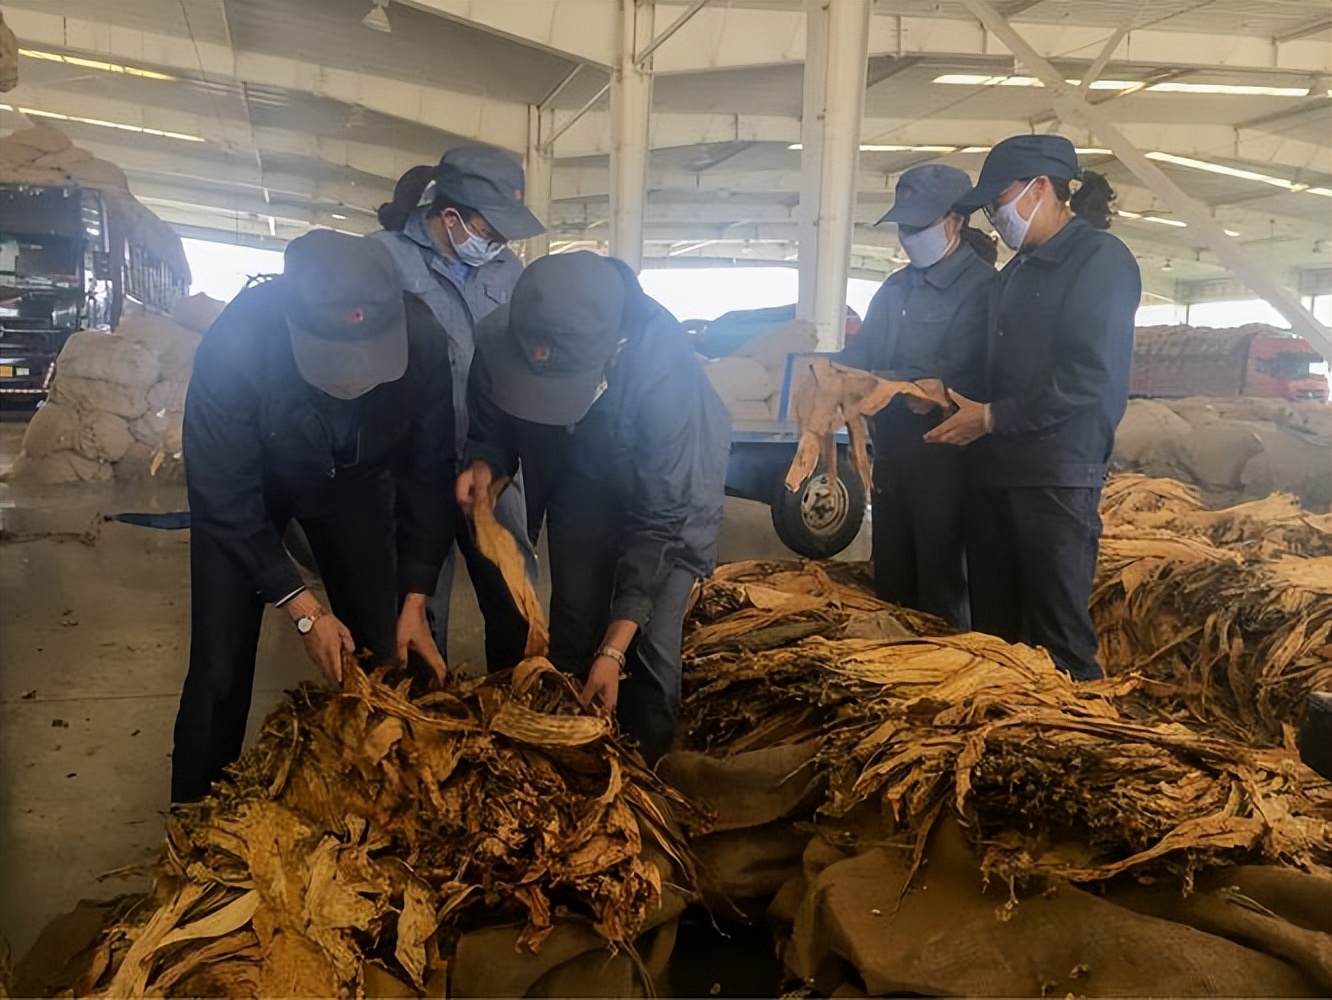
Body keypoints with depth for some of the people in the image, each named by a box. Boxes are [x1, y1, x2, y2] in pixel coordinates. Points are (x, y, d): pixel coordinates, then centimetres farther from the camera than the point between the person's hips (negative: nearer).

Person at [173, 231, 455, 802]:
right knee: (221, 666, -5)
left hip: (354, 477, 2)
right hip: (247, 486, -2)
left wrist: (414, 603, -15)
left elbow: (429, 472, -16)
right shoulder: (236, 344, -37)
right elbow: (224, 500, -25)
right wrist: (302, 609, -25)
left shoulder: (421, 341, -31)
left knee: (383, 652, 0)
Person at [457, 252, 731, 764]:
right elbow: (492, 434, -8)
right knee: (572, 630, 3)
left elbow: (660, 518, -32)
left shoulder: (662, 363, -40)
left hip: (673, 483, -3)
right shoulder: (497, 340, -29)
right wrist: (485, 467, -33)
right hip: (582, 476, 4)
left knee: (651, 645, -10)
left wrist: (614, 649, -30)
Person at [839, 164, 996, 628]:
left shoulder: (980, 286, -9)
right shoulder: (896, 288, 16)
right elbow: (860, 352, 12)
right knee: (890, 578, 15)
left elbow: (958, 372, -20)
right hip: (892, 448, 8)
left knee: (940, 588, 0)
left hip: (943, 454, -7)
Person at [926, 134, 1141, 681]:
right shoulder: (1017, 272, 21)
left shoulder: (1100, 258, -5)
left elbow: (1088, 378, -15)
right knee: (993, 631, 12)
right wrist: (957, 403, 10)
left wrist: (992, 417, -12)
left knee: (1057, 637, -5)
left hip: (1057, 475, -8)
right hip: (995, 470, 9)